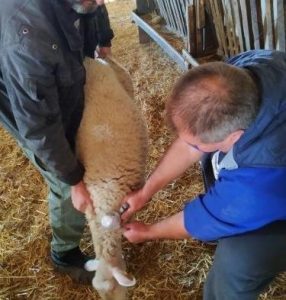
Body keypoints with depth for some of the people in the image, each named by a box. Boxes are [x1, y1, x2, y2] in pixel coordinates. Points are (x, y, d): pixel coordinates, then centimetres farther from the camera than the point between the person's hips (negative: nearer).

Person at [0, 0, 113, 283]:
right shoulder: (26, 37, -44)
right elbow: (38, 127, -33)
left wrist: (104, 40, 2)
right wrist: (74, 180, -24)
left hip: (66, 90, 7)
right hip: (32, 111, -7)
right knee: (68, 189, 4)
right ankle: (64, 254, 32)